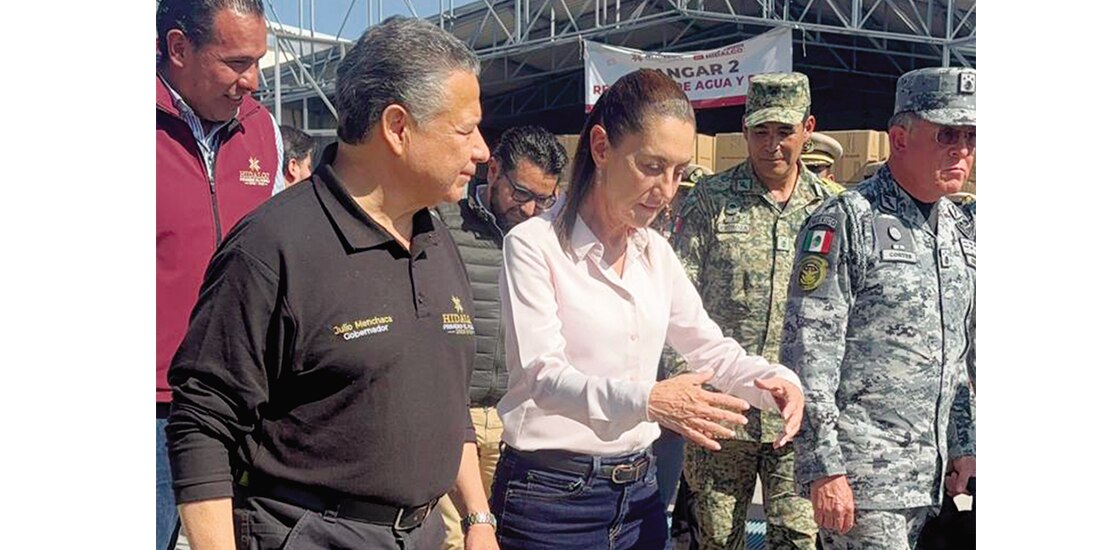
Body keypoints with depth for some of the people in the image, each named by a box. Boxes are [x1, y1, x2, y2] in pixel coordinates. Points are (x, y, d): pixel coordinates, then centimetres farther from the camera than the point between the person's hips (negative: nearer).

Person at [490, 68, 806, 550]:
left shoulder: (655, 251, 8)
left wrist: (775, 381, -9)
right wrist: (647, 400, -38)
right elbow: (543, 374, -22)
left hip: (638, 489, 6)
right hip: (551, 495, -6)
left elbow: (708, 346, 12)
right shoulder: (534, 244, -13)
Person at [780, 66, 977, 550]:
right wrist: (824, 467, -17)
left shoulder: (960, 230, 13)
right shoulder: (848, 222, -10)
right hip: (860, 473, -7)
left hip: (929, 474, 7)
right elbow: (808, 353, -15)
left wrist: (963, 445, 17)